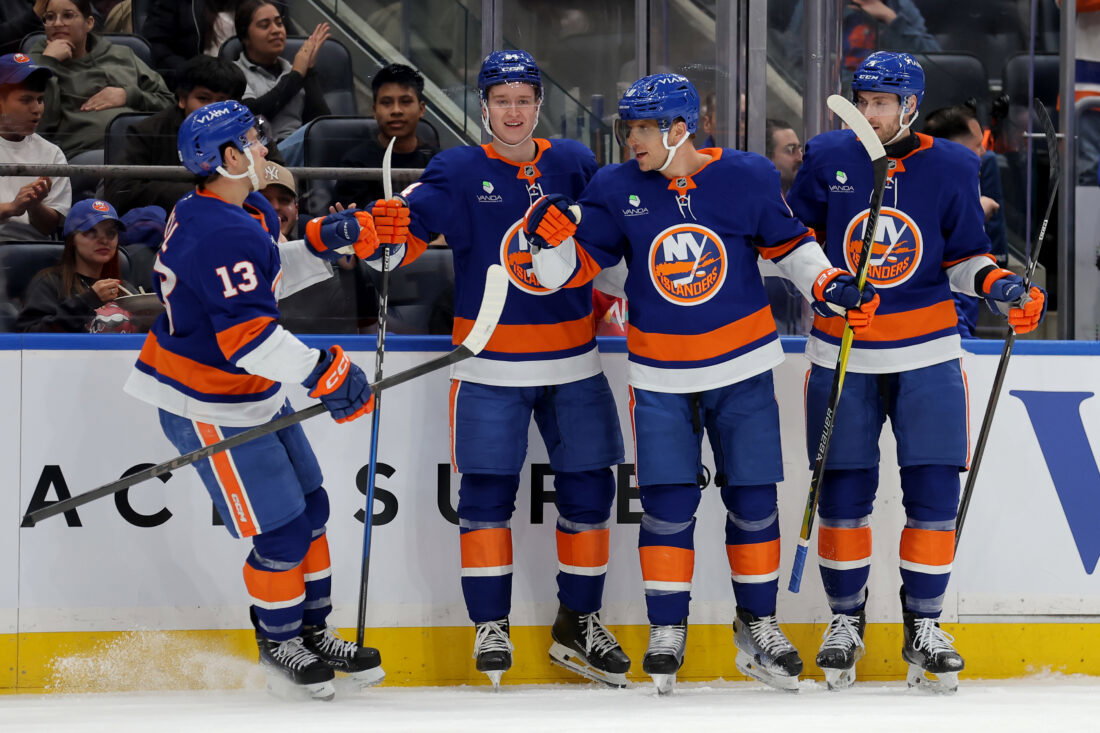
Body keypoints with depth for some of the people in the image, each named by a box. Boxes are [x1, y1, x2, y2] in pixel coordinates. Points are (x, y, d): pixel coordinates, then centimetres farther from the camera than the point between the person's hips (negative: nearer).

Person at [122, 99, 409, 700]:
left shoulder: (206, 212, 6)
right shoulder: (225, 235, -27)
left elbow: (268, 277, 21)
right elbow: (247, 334, -32)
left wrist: (322, 242, 5)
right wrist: (325, 374, -28)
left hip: (253, 393, 11)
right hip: (210, 407, -11)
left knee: (309, 508, 15)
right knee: (282, 528, -3)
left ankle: (313, 633, 27)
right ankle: (278, 644, 15)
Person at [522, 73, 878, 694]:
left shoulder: (745, 177, -7)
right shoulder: (616, 190, -4)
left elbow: (787, 241, 7)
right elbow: (576, 268, -3)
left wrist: (830, 283, -6)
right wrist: (555, 238, -23)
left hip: (742, 368, 0)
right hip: (661, 379, 0)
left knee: (753, 498, 3)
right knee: (668, 503, -4)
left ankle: (759, 625, 17)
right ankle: (667, 631, 7)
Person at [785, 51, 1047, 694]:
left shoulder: (951, 169, -2)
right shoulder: (830, 158, -2)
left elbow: (964, 256, 5)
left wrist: (1000, 286, -13)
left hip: (926, 352, 0)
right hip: (842, 352, 0)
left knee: (935, 490, -4)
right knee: (843, 490, 2)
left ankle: (924, 626, 7)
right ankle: (846, 620, 17)